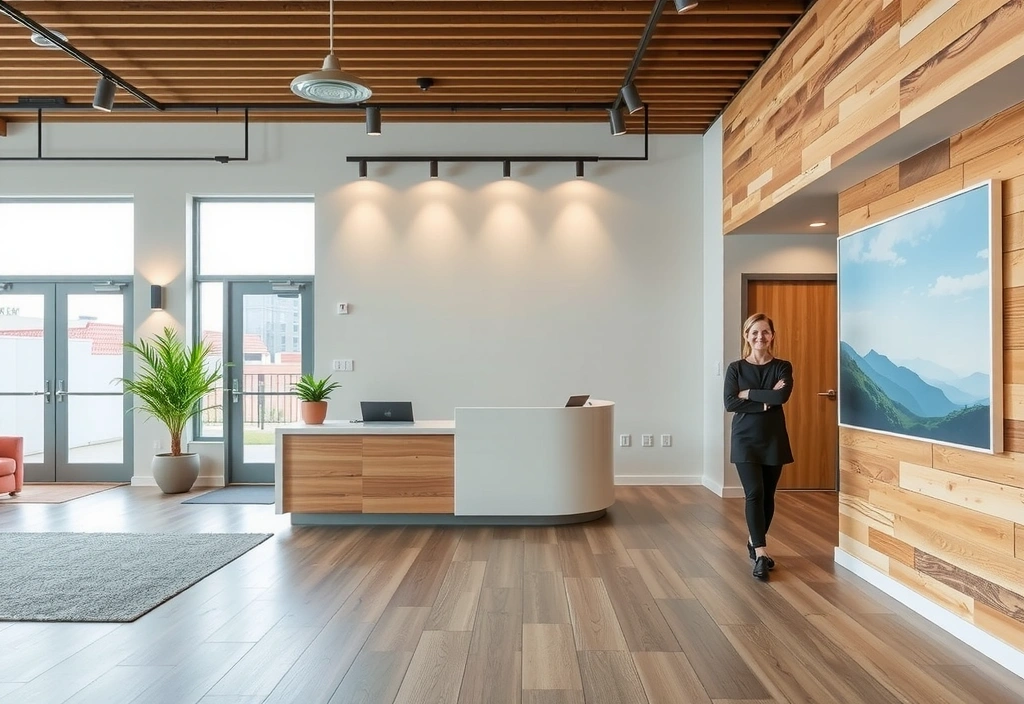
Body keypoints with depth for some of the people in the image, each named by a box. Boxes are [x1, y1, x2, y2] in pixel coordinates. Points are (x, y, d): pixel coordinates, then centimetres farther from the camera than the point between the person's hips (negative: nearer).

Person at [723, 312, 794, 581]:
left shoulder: (783, 367, 2)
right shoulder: (736, 368, -1)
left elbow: (782, 397, -17)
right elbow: (729, 403, -12)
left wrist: (748, 393, -14)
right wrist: (765, 402, -16)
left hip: (773, 439, 2)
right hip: (745, 439, -2)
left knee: (768, 495, 10)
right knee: (754, 493, -11)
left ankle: (755, 542, 29)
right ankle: (761, 554, -10)